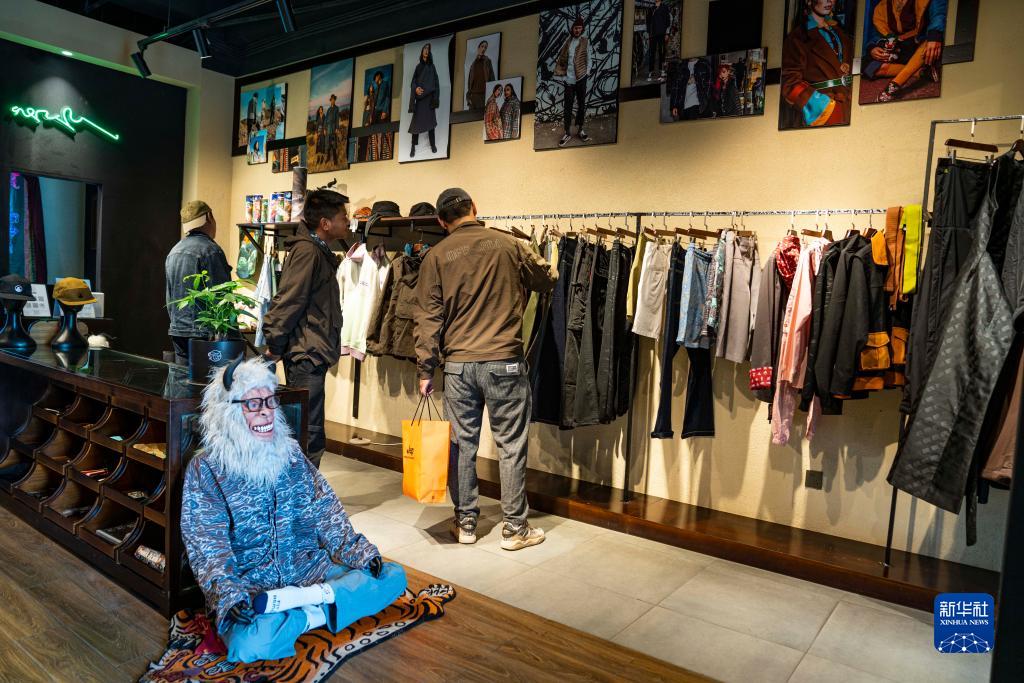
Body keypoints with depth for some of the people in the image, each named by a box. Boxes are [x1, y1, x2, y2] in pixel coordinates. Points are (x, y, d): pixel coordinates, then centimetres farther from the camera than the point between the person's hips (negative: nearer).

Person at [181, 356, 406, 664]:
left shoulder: (292, 455, 9)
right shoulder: (205, 469, -4)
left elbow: (327, 513, 7)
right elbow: (208, 547, -11)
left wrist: (360, 552, -6)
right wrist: (230, 596, -26)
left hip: (310, 571, 5)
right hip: (251, 586, -5)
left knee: (394, 575, -11)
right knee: (247, 643, -38)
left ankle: (310, 597, -22)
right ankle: (316, 614, -16)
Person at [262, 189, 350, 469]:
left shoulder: (320, 251, 17)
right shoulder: (307, 250, -14)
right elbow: (288, 300, -18)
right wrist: (275, 344, -12)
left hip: (312, 353, 10)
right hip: (306, 352, -10)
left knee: (306, 429, 18)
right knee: (310, 433, -7)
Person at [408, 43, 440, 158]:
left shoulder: (432, 67, 5)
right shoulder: (418, 66, 8)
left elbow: (436, 84, 2)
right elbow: (413, 81, 8)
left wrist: (435, 99, -7)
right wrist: (416, 88, -15)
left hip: (428, 99, -1)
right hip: (419, 99, 1)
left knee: (430, 121, 1)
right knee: (416, 121, -4)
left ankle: (433, 144, 12)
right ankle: (413, 147, 0)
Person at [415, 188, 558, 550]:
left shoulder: (436, 256, 1)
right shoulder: (508, 245, -1)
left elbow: (428, 318, 0)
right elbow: (548, 278, 15)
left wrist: (425, 370, 5)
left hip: (458, 364, 2)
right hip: (504, 362, -1)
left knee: (461, 443, 11)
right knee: (511, 446, 7)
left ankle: (465, 523, 22)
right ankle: (515, 528, 15)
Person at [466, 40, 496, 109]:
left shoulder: (487, 61, 9)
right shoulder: (473, 64, 18)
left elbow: (492, 77, 2)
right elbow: (469, 80, 15)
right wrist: (468, 96, 3)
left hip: (484, 93, -3)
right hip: (473, 94, 3)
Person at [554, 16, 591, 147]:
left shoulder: (585, 41, 4)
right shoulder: (567, 41, 7)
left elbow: (588, 59, 3)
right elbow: (561, 58, 9)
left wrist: (587, 72, -8)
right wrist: (561, 74, 0)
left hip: (581, 78, 0)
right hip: (569, 78, 1)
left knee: (581, 104, 5)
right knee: (568, 105, 0)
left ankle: (580, 130, 15)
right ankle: (567, 133, 4)